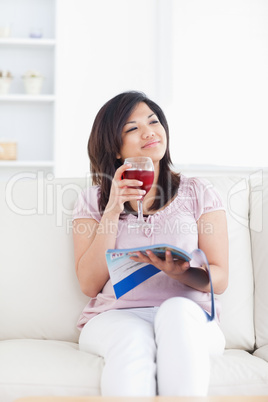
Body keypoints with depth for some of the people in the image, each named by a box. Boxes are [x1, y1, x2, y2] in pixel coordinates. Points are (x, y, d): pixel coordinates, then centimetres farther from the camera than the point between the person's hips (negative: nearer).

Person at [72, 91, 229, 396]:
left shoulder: (199, 194, 13)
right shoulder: (92, 200, 13)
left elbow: (219, 279, 6)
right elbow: (90, 284, 2)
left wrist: (180, 272, -19)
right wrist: (113, 211, -6)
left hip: (188, 316, 1)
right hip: (115, 317, 0)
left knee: (177, 310, -35)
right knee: (134, 338, -36)